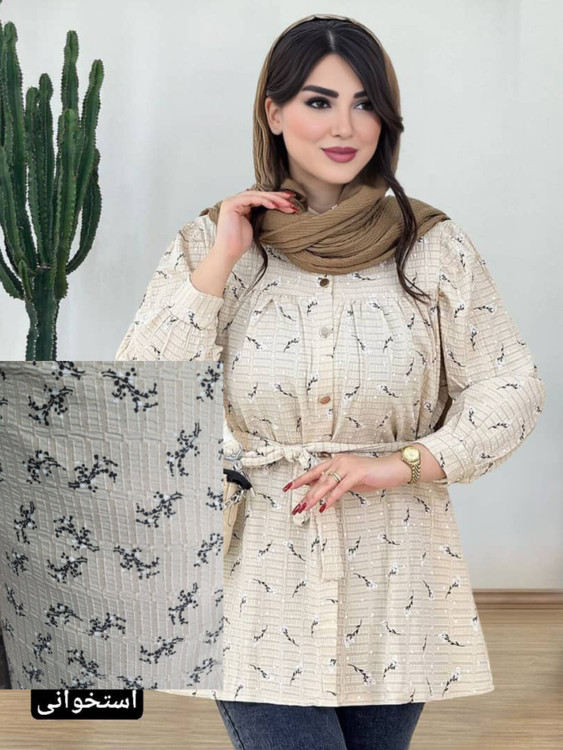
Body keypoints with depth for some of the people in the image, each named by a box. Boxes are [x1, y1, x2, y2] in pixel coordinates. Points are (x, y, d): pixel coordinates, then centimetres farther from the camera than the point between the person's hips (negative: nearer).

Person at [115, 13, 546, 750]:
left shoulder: (433, 246, 0)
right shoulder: (211, 241, 0)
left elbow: (513, 389, 2)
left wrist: (400, 464, -11)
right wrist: (220, 262, -13)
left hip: (392, 588, 2)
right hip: (263, 582, -1)